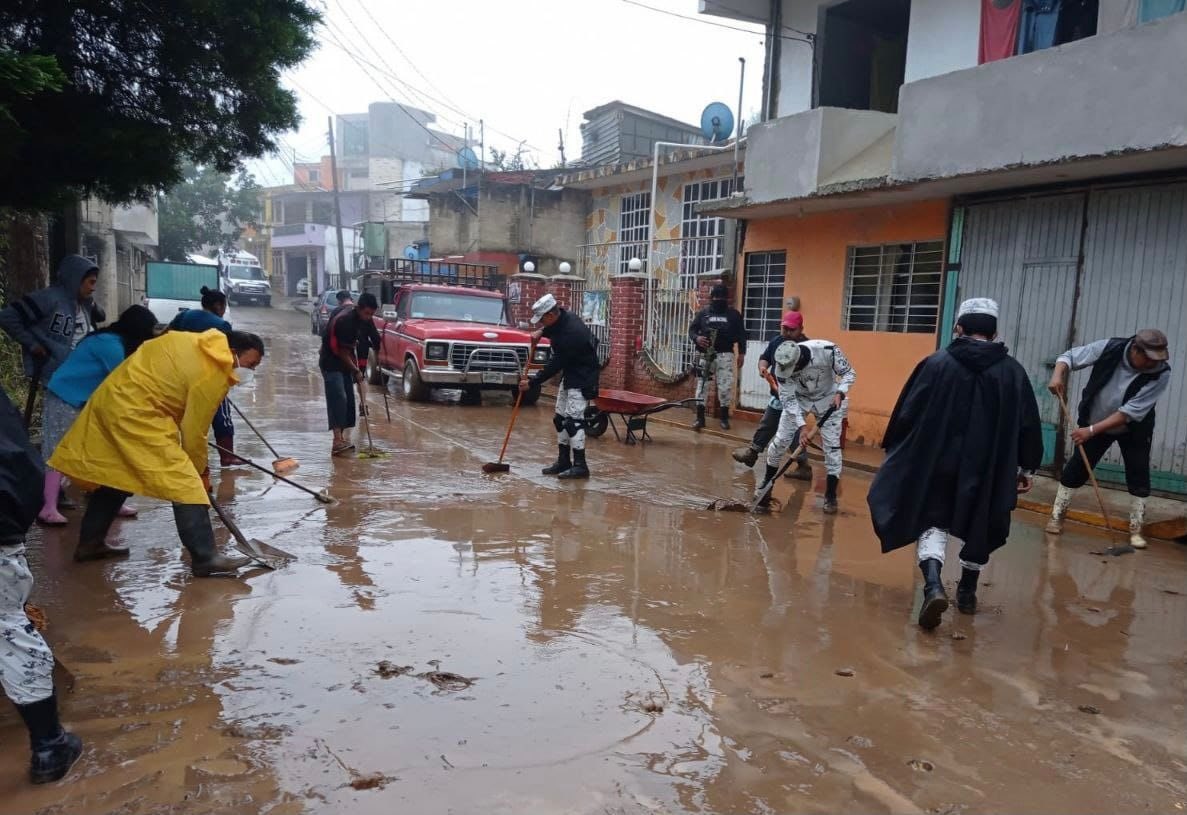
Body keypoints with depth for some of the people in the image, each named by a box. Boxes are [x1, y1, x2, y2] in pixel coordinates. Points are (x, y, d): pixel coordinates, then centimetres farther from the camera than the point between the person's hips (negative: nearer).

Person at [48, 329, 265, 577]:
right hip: (135, 414, -10)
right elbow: (194, 431, -9)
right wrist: (200, 471, 6)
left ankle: (90, 542, 35)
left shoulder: (196, 342, 10)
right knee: (185, 484, -10)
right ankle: (204, 558, -11)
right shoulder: (213, 376, -15)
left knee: (115, 475, 24)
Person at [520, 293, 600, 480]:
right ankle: (563, 461, 18)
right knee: (560, 418, 11)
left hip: (582, 379, -10)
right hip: (569, 374, 10)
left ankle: (580, 466, -10)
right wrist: (542, 332, 2)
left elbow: (555, 365, -24)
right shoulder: (562, 317, -2)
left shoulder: (570, 333, -30)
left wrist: (532, 382, -15)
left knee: (573, 419, -14)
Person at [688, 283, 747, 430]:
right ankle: (700, 418, 5)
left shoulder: (733, 314, 8)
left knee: (725, 386, -1)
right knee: (702, 385, 0)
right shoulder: (703, 313, 9)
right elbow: (692, 329, 9)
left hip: (725, 355, -1)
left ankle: (724, 417, 12)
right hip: (706, 355, 1)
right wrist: (696, 338, -13)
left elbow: (741, 334, 8)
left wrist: (741, 353, 0)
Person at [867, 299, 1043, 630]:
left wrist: (894, 450, 9)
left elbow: (906, 413, -4)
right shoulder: (1013, 372, 0)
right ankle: (967, 592, 34)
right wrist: (1027, 467, 17)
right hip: (990, 470, 2)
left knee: (932, 523, 5)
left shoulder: (936, 363, -6)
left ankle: (933, 586, -18)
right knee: (979, 530, 21)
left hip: (937, 463, -2)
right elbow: (1028, 426, 5)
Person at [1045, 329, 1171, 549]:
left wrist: (1092, 430, -35)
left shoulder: (1161, 374, -27)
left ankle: (1135, 530, 10)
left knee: (1139, 476, -3)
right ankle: (1057, 516, 14)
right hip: (1095, 422, 0)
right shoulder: (1109, 348, -26)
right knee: (1077, 467, 1)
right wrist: (1058, 375, -36)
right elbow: (1069, 356, -14)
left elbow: (1130, 413, -31)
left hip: (1134, 429, 0)